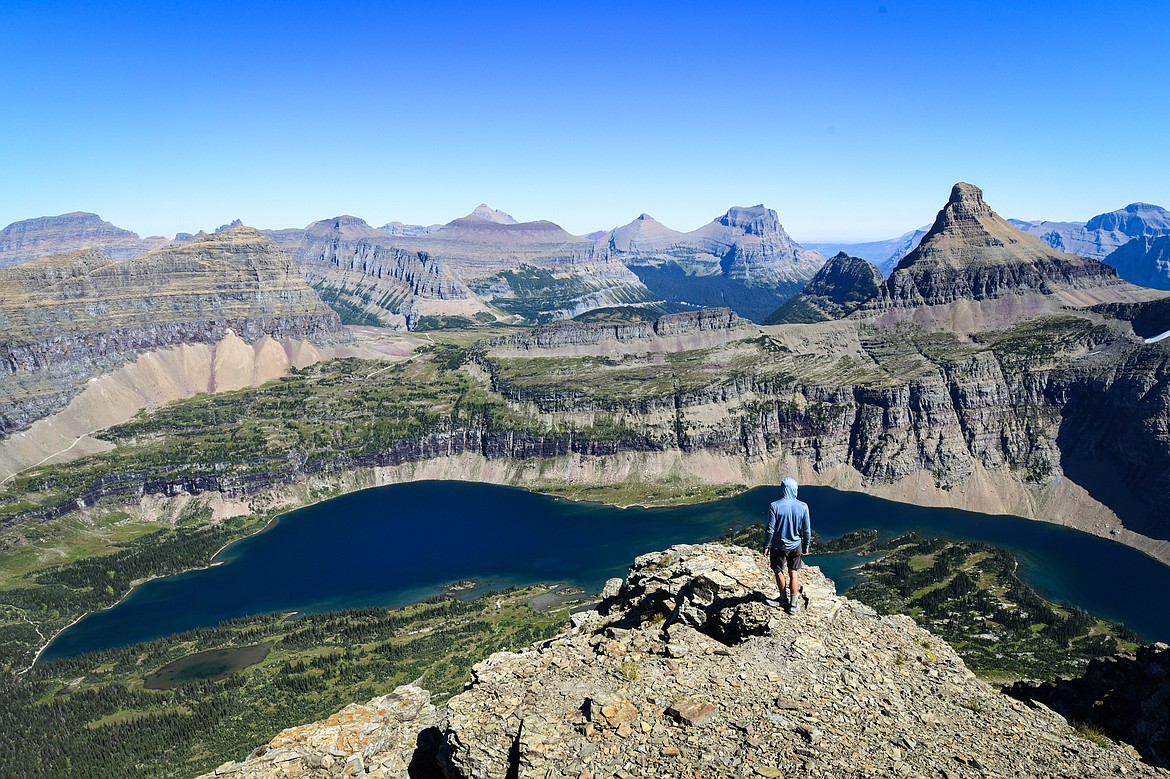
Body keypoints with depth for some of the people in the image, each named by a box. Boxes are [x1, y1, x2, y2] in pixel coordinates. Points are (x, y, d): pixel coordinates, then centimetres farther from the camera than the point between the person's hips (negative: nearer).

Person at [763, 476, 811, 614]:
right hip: (796, 546, 2)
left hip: (779, 546, -2)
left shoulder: (775, 506, -20)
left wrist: (766, 545, -1)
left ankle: (784, 599, 32)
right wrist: (806, 546, 12)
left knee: (779, 572, 18)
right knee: (794, 573, 15)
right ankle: (793, 605, 20)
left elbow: (770, 529, -14)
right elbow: (807, 529, -3)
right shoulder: (803, 507, -12)